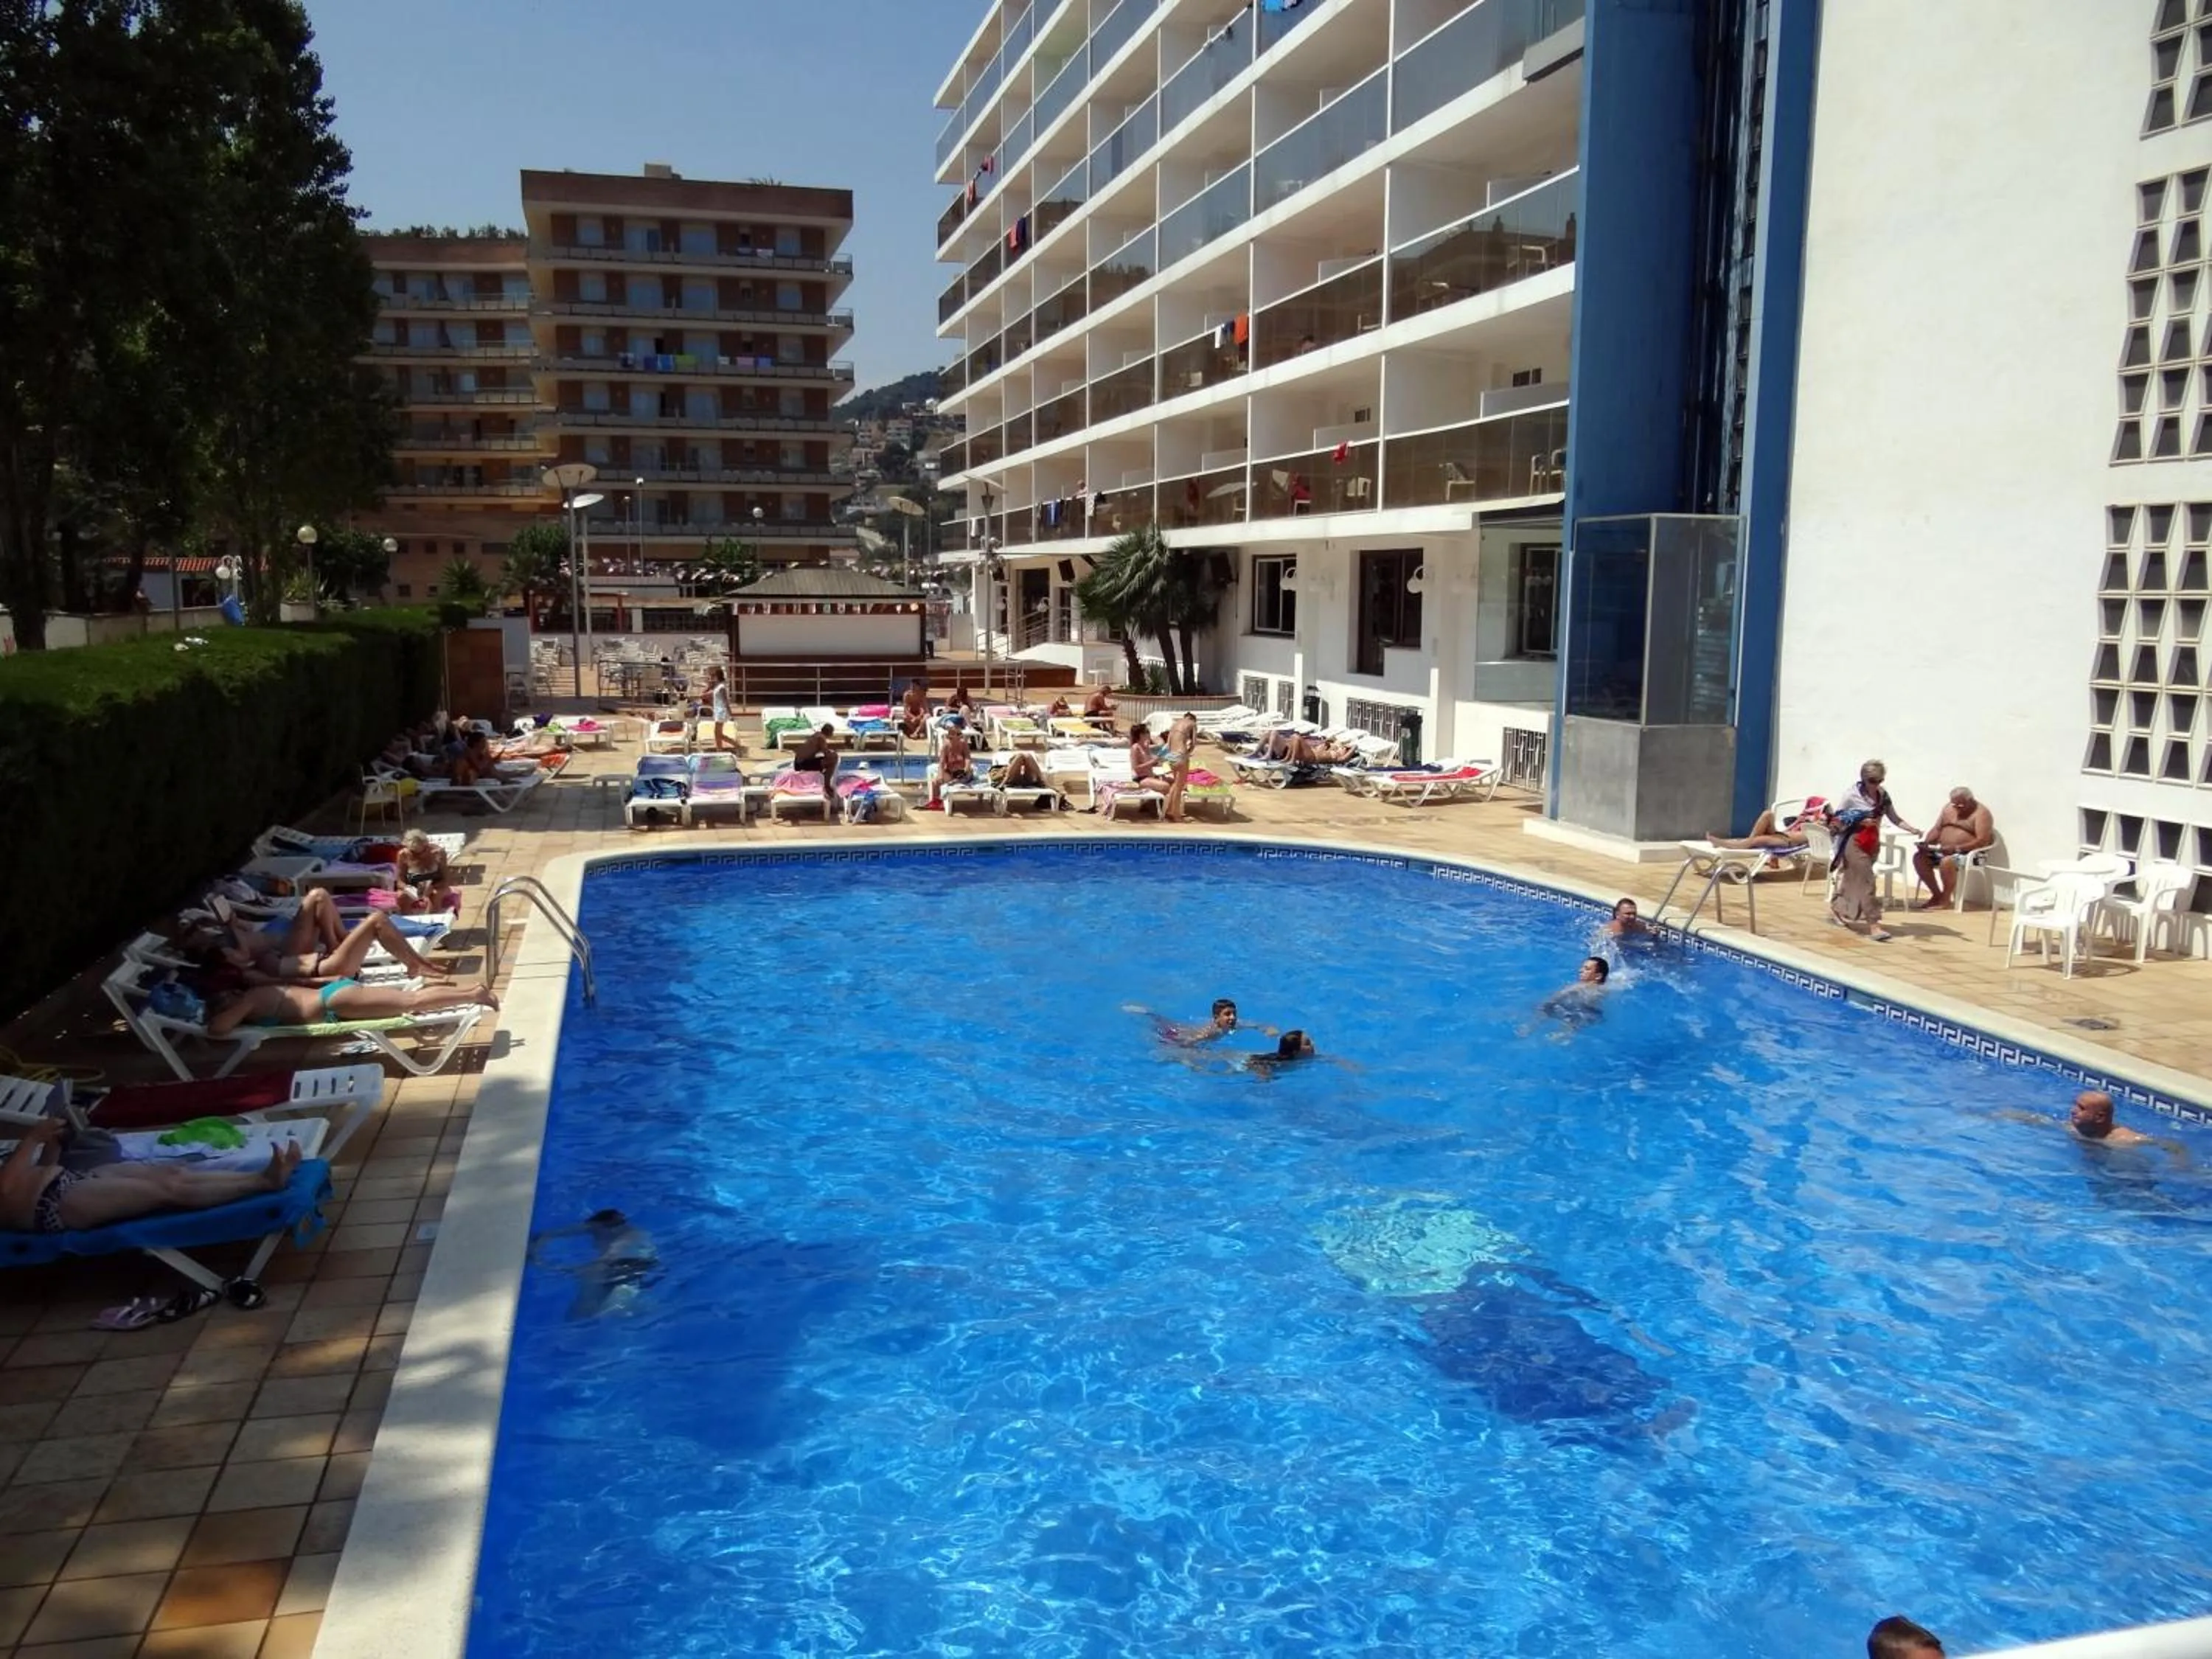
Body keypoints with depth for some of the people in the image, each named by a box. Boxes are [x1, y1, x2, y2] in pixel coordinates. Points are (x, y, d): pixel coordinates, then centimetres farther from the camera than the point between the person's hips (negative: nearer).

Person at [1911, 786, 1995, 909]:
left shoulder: (1981, 813, -10)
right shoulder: (1949, 808, 12)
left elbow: (1983, 841, -20)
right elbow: (1937, 829, 14)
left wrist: (1957, 848, -29)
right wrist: (1927, 843, -7)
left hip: (1970, 854, -8)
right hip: (1944, 851, 8)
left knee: (1947, 862, -36)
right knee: (1919, 857, -13)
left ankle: (1945, 900, -18)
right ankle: (1937, 895, -3)